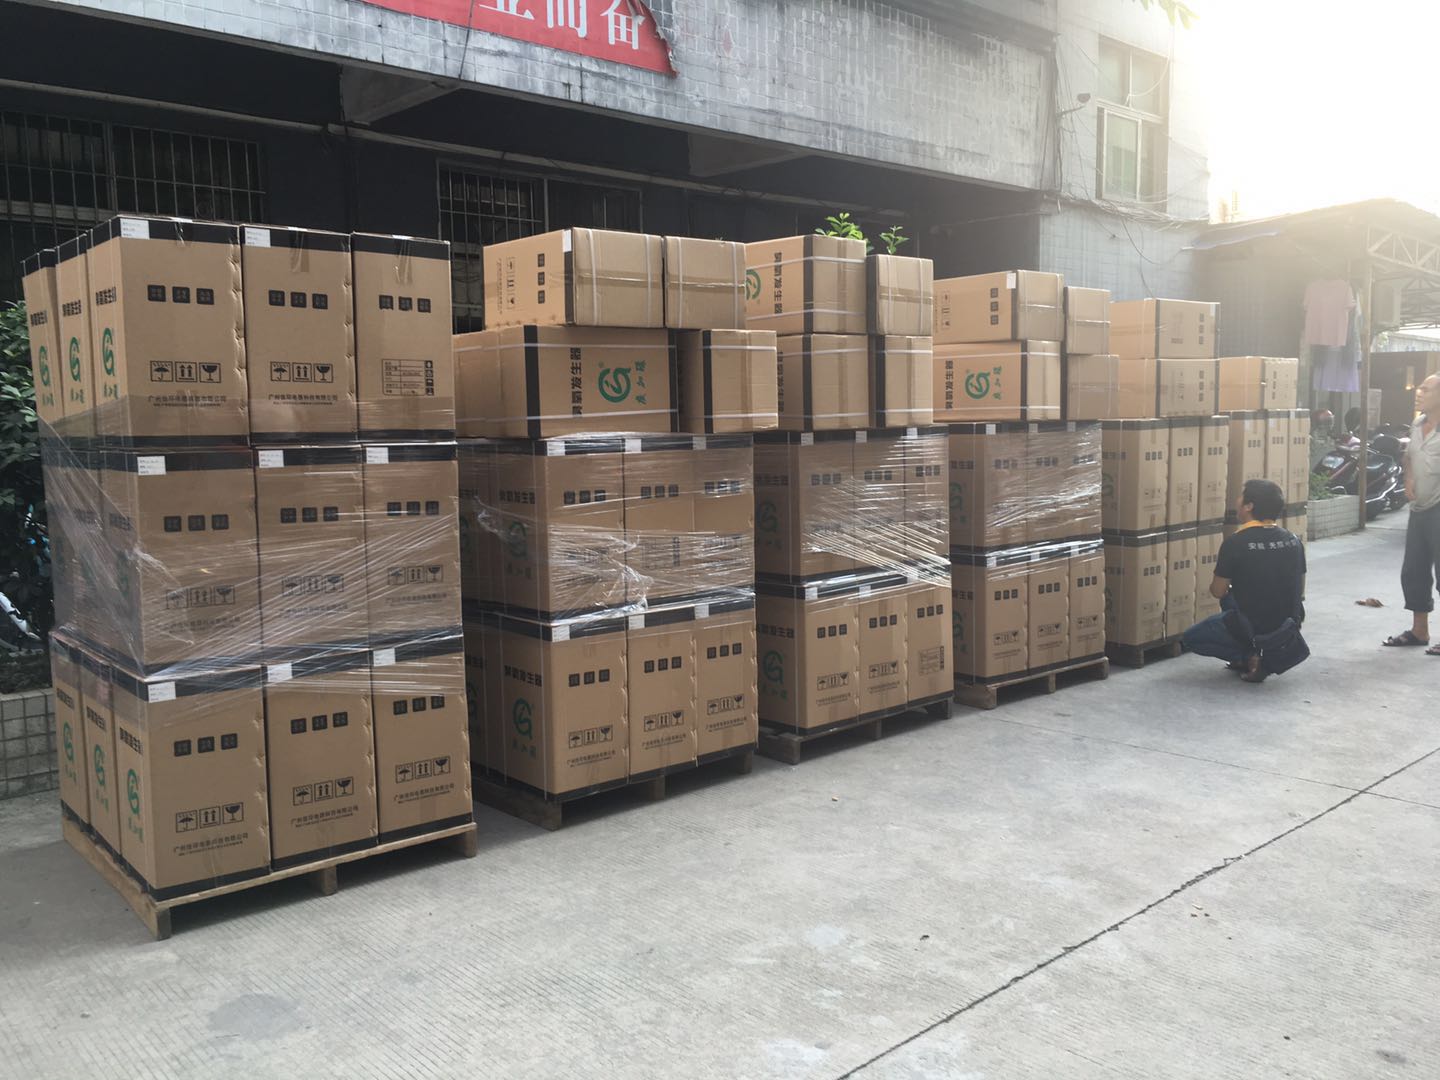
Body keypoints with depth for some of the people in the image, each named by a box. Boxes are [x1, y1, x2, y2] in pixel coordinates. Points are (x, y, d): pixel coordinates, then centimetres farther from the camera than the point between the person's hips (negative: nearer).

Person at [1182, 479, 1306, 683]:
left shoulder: (1235, 543, -17)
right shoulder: (1293, 540, 0)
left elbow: (1217, 592, -6)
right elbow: (1300, 591, 11)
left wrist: (1221, 584, 17)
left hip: (1253, 629, -6)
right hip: (1290, 627, 6)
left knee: (1190, 639, 16)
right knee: (1229, 598, 31)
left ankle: (1250, 656, 0)